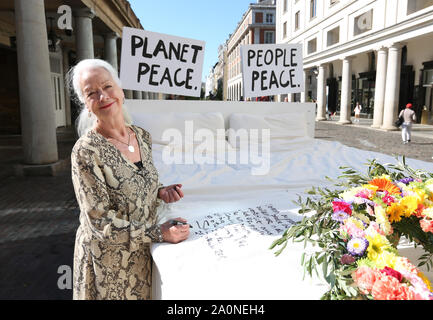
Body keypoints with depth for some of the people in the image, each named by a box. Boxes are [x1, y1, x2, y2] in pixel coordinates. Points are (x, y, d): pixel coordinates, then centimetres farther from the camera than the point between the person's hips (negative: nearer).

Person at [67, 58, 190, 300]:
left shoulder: (143, 137, -2)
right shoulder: (86, 151, -21)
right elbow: (101, 222, -20)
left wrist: (160, 192, -8)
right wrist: (160, 233, -20)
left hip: (144, 253, 5)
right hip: (108, 259, -5)